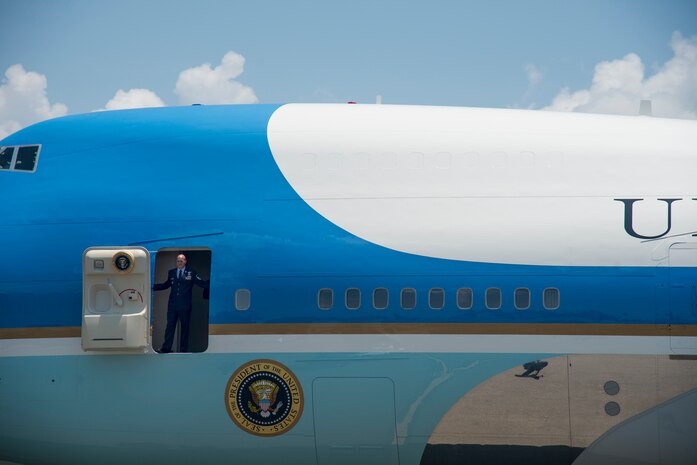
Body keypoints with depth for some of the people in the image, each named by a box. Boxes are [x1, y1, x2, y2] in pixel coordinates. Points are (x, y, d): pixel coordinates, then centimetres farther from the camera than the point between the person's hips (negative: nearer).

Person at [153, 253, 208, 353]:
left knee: (185, 328, 5)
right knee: (170, 326, 2)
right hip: (172, 305, 3)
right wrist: (152, 287, 15)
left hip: (185, 306, -3)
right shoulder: (171, 272, 10)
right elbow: (165, 285, 19)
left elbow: (202, 283, -4)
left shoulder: (191, 273, -1)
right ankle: (166, 348, 5)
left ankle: (183, 350, 12)